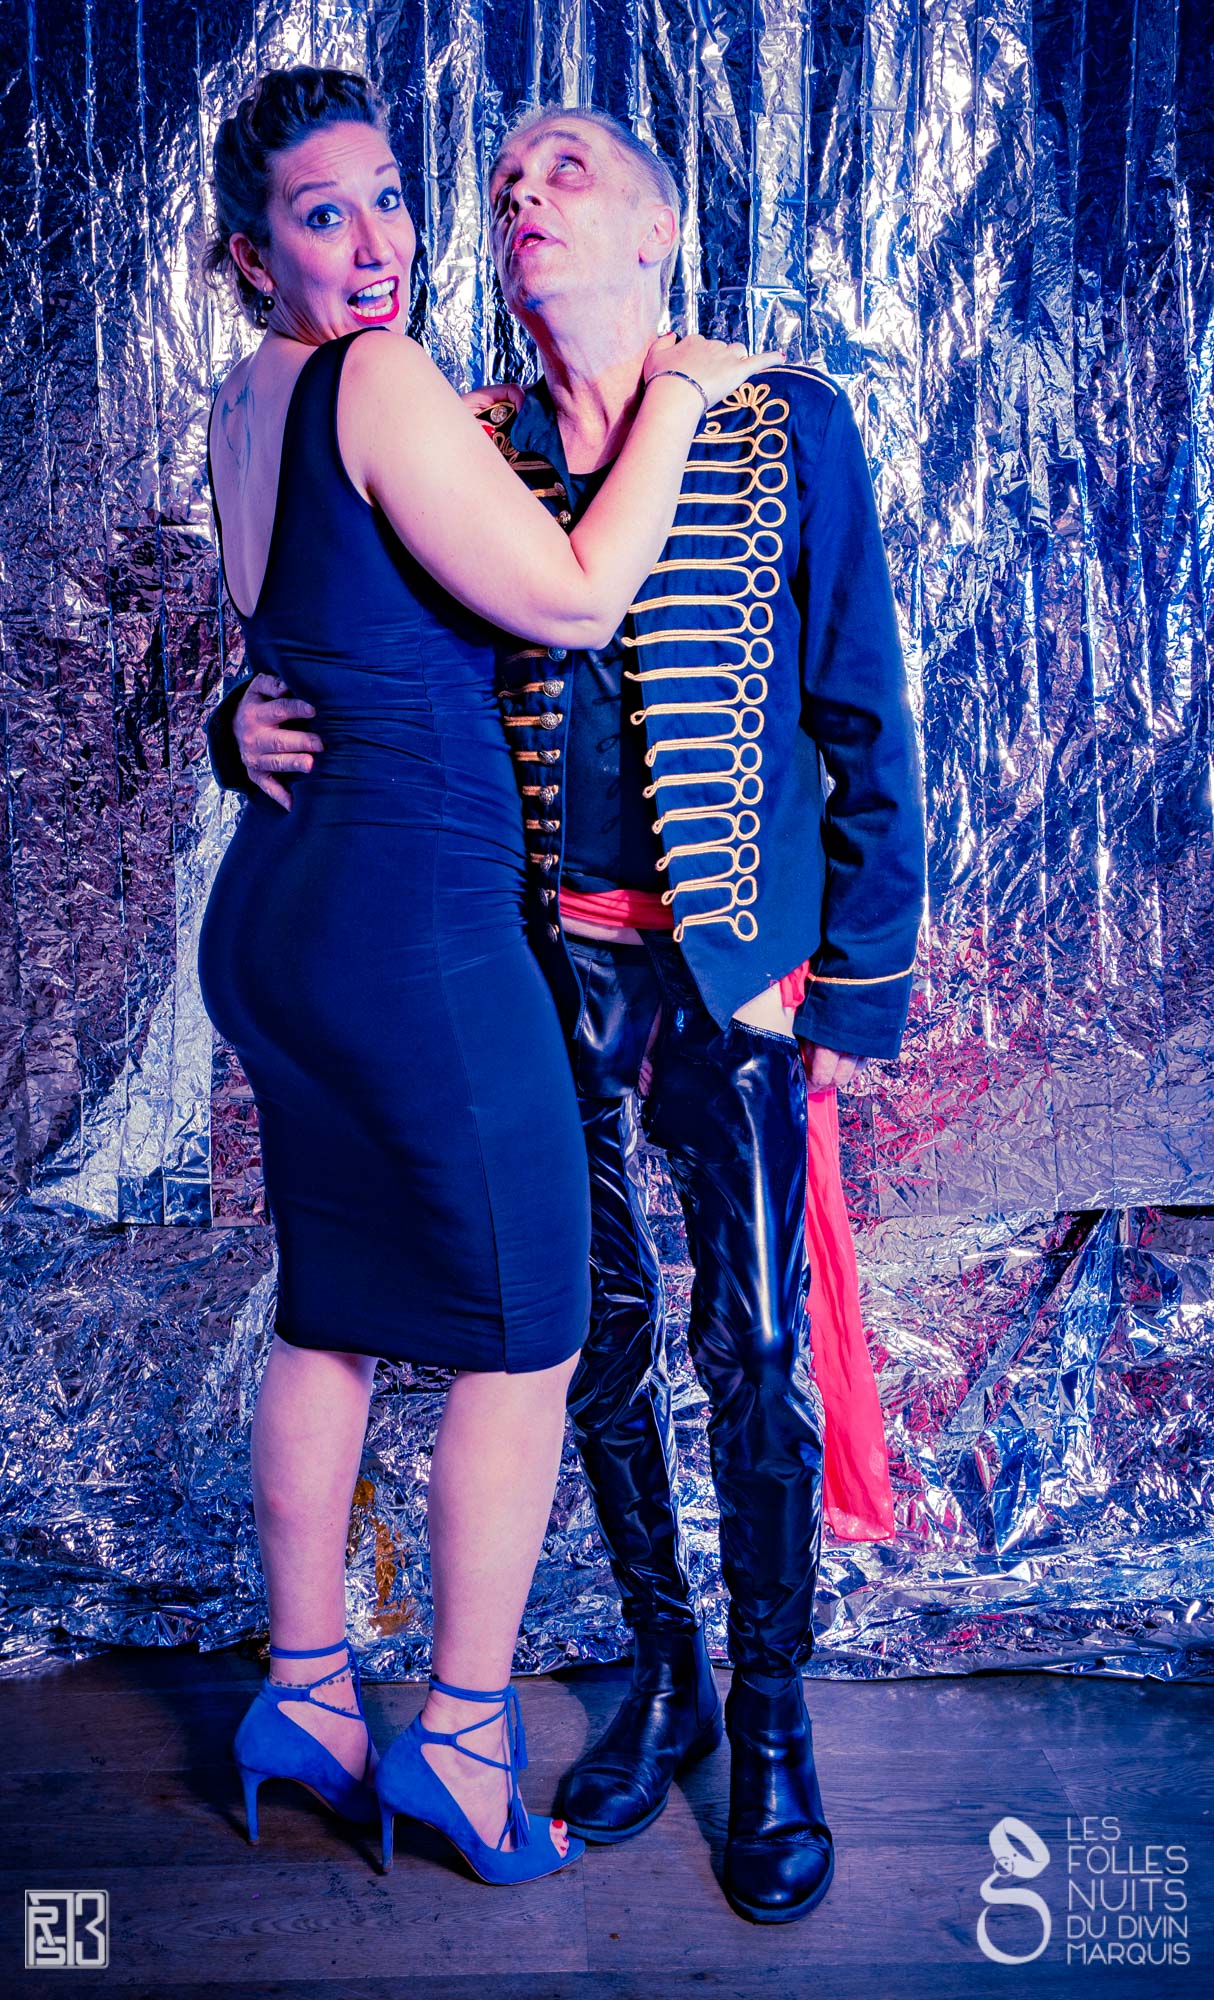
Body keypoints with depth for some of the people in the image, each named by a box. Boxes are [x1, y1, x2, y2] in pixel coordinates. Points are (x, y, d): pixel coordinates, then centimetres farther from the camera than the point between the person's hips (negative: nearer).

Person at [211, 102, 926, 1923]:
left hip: (737, 952, -2)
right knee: (601, 1329, 11)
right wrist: (258, 719, -11)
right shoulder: (472, 455, 5)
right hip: (555, 957, 3)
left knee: (755, 1346, 3)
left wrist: (861, 973, -4)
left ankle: (773, 1730, 23)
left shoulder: (787, 427, -2)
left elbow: (864, 717, -1)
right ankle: (663, 1677, 32)